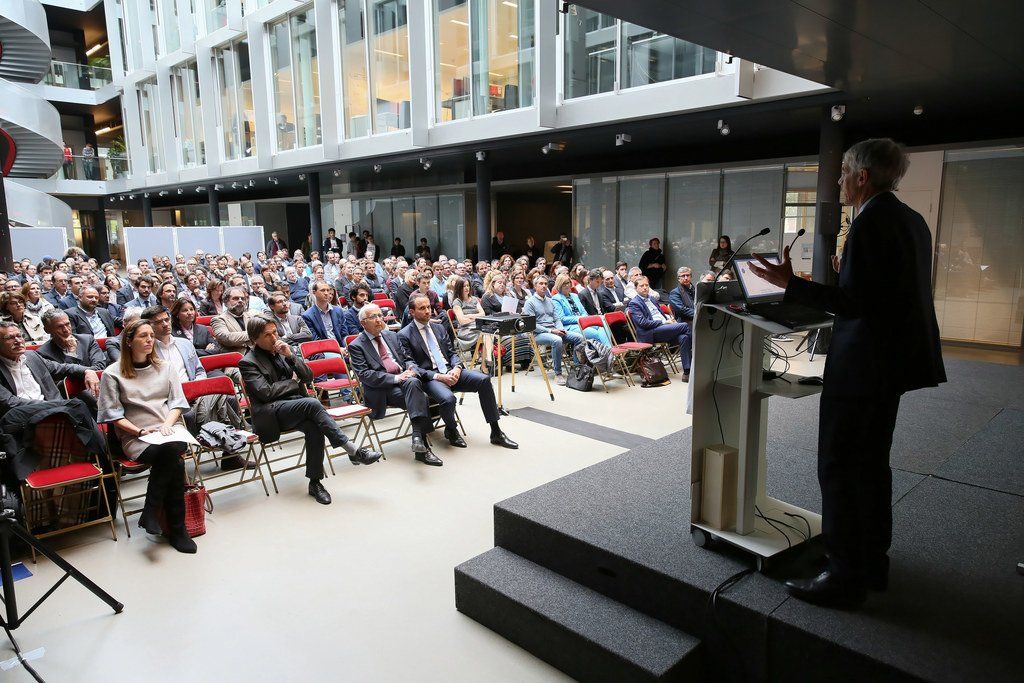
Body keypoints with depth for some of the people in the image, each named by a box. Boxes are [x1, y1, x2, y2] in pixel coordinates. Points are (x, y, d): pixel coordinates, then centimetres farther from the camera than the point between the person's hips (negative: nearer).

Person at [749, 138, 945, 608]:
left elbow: (855, 304, -22)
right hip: (894, 360, 10)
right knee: (871, 463, 19)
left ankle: (845, 577, 8)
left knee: (838, 468, -1)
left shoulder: (871, 222, -18)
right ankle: (873, 564, 31)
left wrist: (791, 284, -23)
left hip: (862, 365, -10)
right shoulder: (911, 220, 12)